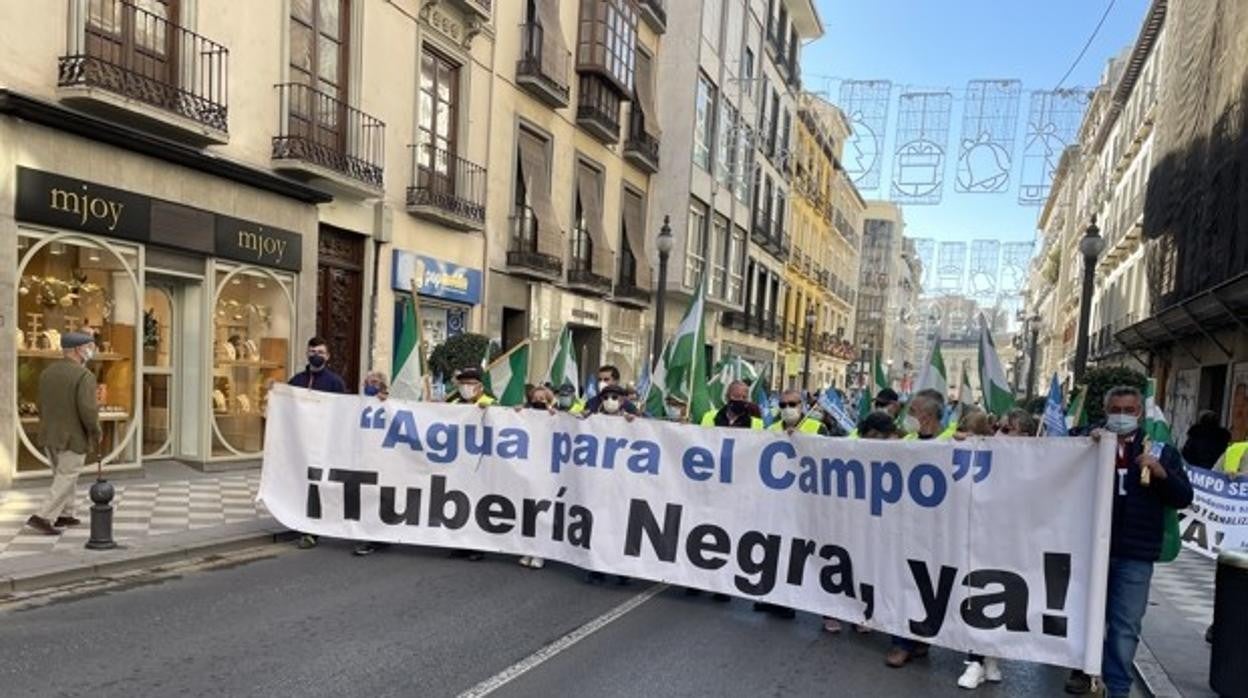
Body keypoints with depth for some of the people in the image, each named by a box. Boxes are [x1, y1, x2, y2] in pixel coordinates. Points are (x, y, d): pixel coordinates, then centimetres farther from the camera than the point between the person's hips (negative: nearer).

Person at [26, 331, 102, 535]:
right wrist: (96, 432, -9)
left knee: (63, 476, 19)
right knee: (66, 480, 0)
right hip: (73, 438, -7)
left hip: (50, 435, 7)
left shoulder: (47, 372, 4)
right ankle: (42, 518, -7)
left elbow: (43, 406, 10)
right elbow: (87, 410, -25)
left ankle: (64, 515, 23)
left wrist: (49, 431, 20)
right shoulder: (84, 376, -19)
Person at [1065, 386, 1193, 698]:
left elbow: (1183, 498, 2)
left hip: (1135, 554, 0)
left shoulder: (1161, 451, 5)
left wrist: (1162, 473, -16)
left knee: (1125, 624, 4)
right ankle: (1083, 670, 31)